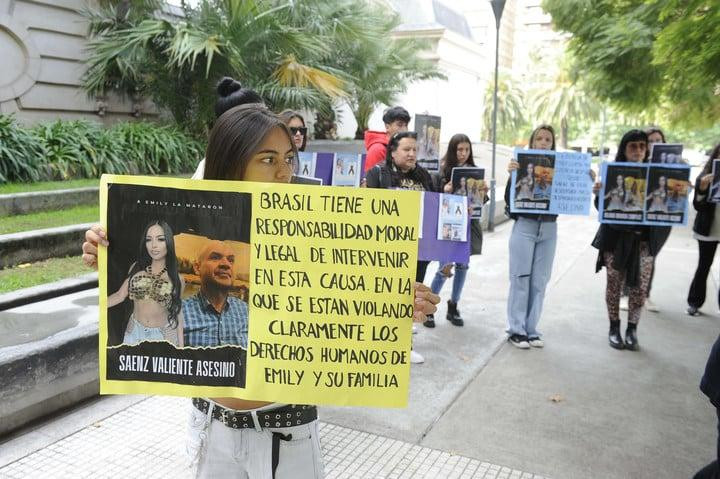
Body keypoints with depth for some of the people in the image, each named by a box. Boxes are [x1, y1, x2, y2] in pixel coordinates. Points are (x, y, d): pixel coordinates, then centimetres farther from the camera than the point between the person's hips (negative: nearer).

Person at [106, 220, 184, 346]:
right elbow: (120, 295, 0)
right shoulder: (136, 267, -2)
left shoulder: (176, 277, -7)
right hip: (135, 332, 2)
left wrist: (181, 345, -1)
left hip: (164, 335, -2)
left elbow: (177, 311, -1)